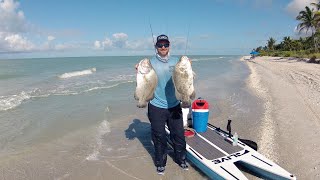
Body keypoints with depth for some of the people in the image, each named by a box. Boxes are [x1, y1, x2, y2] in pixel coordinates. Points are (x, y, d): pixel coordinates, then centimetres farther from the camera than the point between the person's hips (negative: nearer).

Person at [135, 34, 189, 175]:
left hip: (174, 106, 2)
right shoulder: (150, 62, -3)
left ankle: (181, 159, 37)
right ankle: (160, 163, 32)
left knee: (178, 134, 14)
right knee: (159, 137, 10)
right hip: (156, 107, -2)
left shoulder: (176, 61, 4)